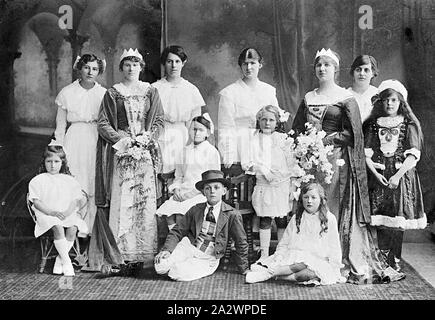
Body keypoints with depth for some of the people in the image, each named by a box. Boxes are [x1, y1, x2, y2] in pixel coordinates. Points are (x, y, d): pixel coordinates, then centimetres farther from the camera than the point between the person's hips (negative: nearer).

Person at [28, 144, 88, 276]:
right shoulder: (38, 180, 11)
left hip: (68, 214, 2)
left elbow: (78, 200, 9)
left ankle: (59, 260, -18)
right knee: (58, 227, -35)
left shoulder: (69, 180, 18)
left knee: (73, 228, -31)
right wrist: (52, 212, -18)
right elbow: (36, 202, -1)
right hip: (46, 214, -2)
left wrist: (69, 211, -13)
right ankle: (67, 262, -31)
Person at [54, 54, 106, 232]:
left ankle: (93, 229, 11)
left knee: (95, 186, 0)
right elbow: (60, 126, 6)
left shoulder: (104, 94, 6)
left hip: (97, 141, 1)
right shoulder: (67, 93, 3)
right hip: (75, 141, -1)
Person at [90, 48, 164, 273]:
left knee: (145, 200, -3)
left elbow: (159, 120, 9)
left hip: (145, 151, 2)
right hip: (119, 150, -1)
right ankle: (117, 254, -4)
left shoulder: (150, 92, 13)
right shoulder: (112, 94, 8)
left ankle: (142, 254, 2)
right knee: (119, 201, -6)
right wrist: (121, 139, -10)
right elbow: (103, 124, 3)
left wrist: (146, 137, -7)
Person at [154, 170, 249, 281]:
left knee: (180, 275, -28)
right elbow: (177, 231, 4)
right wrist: (167, 249, -13)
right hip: (187, 248, 2)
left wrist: (243, 269, 5)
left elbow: (241, 243, 2)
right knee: (160, 265, -23)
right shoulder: (195, 210, 5)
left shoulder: (232, 215, -4)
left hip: (207, 259, -2)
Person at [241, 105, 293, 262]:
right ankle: (264, 253, 13)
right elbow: (246, 164, -6)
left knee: (281, 220, 5)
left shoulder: (283, 139, 5)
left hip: (282, 185, 0)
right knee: (264, 221, 4)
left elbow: (291, 163, 3)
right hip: (263, 185, 0)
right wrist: (264, 170, -17)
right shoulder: (254, 141, 3)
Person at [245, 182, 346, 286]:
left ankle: (268, 273, -35)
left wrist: (332, 267, -7)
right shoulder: (296, 217, 12)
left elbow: (334, 249, 6)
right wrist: (278, 257, -7)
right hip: (294, 258, 3)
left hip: (319, 261, -3)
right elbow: (284, 244, 11)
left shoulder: (329, 219, 4)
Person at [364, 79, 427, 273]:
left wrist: (398, 175, -14)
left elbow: (413, 155, -4)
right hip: (379, 175, 1)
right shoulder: (374, 124, 8)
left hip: (401, 175, -1)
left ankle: (395, 259, 10)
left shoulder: (408, 124, 4)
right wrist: (375, 173, -11)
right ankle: (383, 258, 8)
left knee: (398, 218, -1)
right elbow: (366, 153, 3)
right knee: (380, 218, -2)